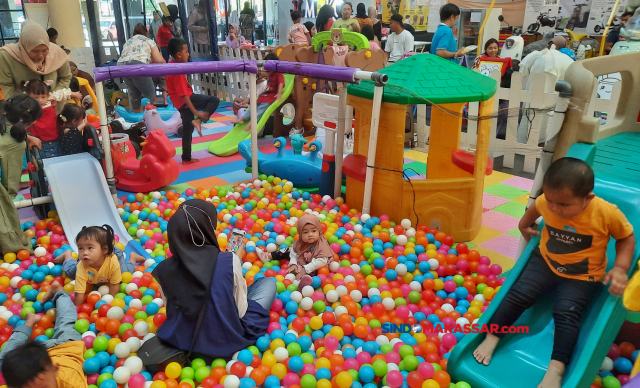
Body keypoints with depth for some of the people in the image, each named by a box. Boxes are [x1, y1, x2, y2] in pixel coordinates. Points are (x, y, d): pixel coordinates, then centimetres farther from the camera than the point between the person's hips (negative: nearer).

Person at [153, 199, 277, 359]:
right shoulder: (230, 261, -23)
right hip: (227, 343, -5)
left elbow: (172, 311, 1)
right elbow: (240, 311, -11)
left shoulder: (164, 270, -13)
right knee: (268, 283, 14)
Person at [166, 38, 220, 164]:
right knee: (214, 100, -14)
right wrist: (195, 112, -28)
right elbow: (183, 94, -27)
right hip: (186, 101, -10)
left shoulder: (171, 65, 7)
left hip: (180, 103, 10)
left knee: (187, 130, 17)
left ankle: (186, 158, 24)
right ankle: (198, 120, -22)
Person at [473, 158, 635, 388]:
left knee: (566, 312, -22)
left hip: (582, 277, -3)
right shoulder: (546, 202, -15)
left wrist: (620, 268, -17)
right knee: (519, 294, -12)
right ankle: (491, 339, -2)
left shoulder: (607, 213, -24)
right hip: (545, 262, 3)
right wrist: (524, 224, 20)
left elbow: (627, 237, -7)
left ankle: (555, 369, -18)